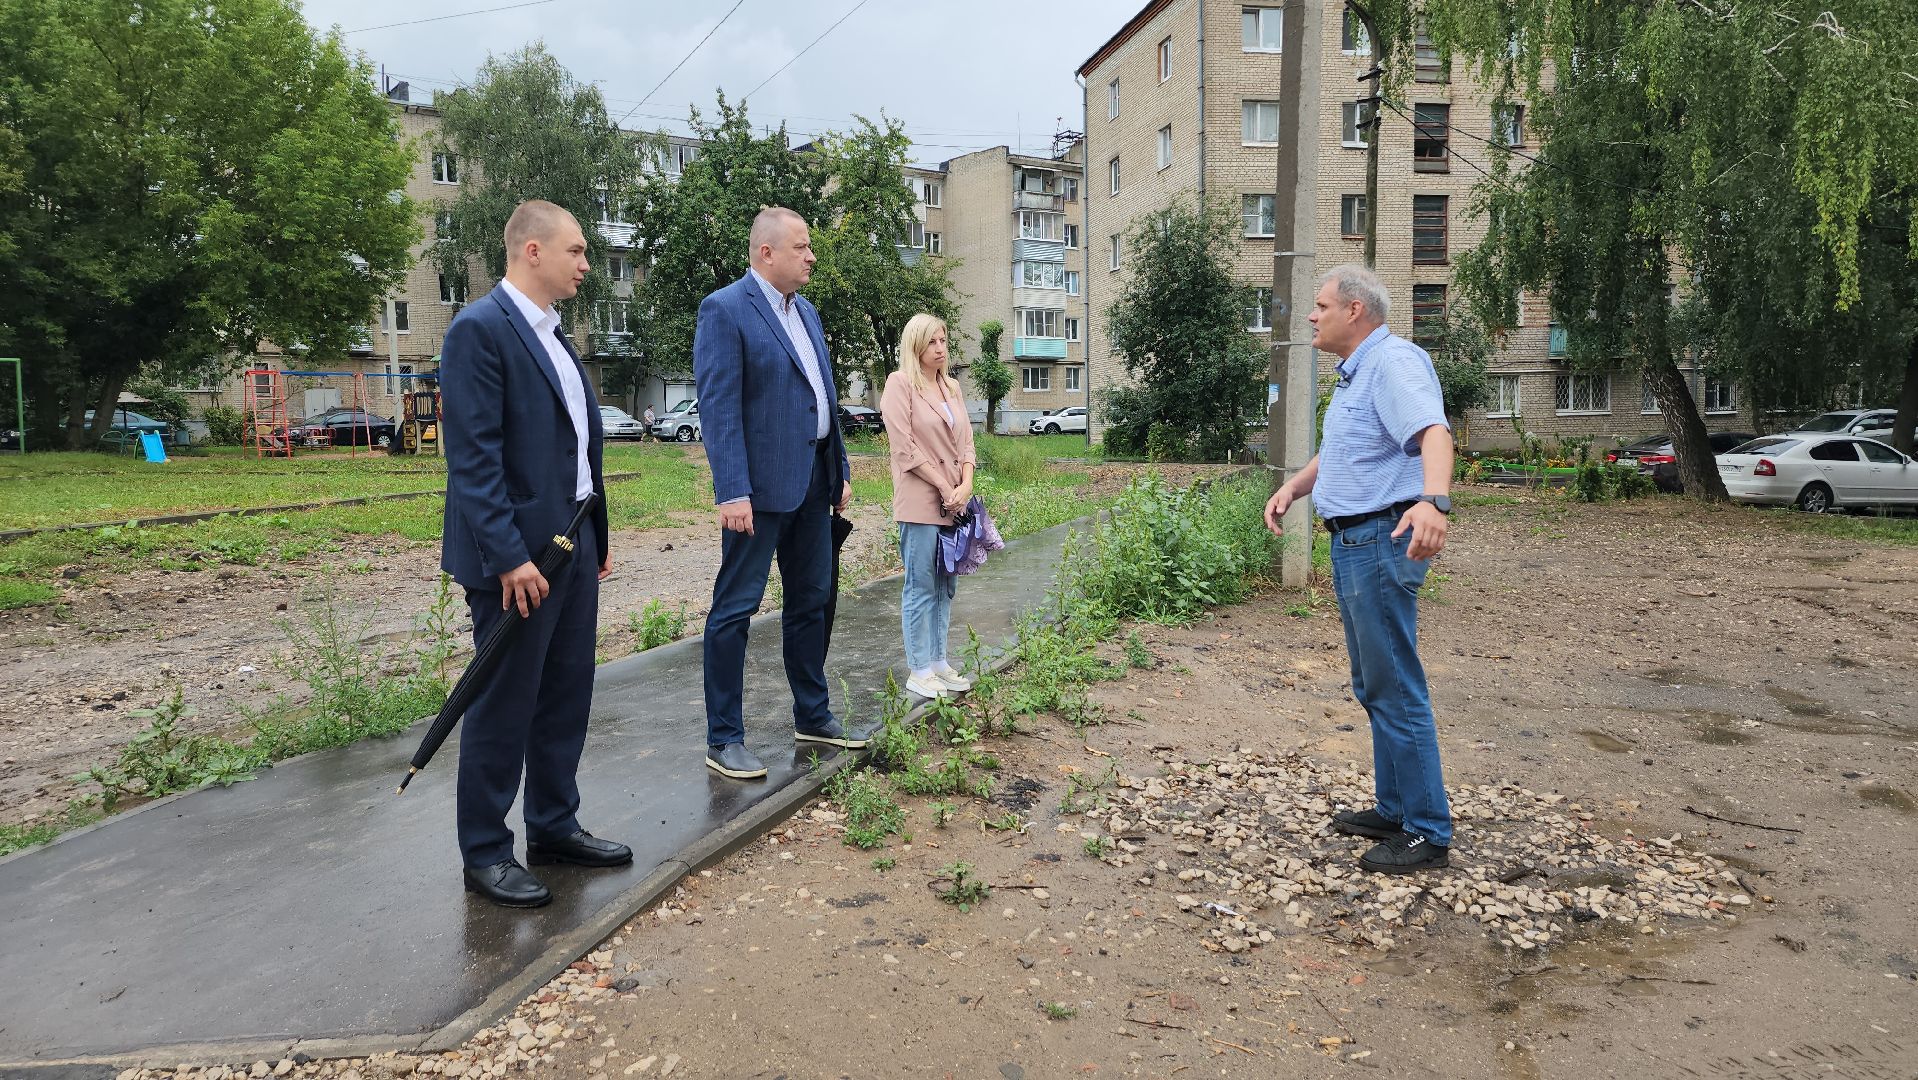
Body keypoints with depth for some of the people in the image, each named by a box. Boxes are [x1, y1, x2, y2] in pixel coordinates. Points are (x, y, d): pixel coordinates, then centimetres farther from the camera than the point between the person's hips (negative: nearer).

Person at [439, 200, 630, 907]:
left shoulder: (552, 334, 15)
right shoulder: (480, 329, -12)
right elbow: (473, 455, -19)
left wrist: (596, 537, 16)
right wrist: (509, 557, -22)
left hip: (574, 544, 9)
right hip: (518, 555, -9)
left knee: (566, 696, 15)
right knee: (504, 706, 2)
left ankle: (554, 827, 29)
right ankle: (485, 852, 17)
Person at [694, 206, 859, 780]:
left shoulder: (806, 312, 16)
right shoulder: (725, 310, -9)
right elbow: (719, 406, -16)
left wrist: (840, 471, 16)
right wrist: (732, 492, -22)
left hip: (813, 482, 9)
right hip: (760, 486, -8)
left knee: (811, 601, 15)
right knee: (735, 608, -1)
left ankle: (812, 716, 29)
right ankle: (724, 739, 8)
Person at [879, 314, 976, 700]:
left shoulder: (952, 386, 16)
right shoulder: (900, 383, -6)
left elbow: (966, 439, 15)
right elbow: (905, 447, -13)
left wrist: (966, 484, -2)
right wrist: (944, 488, -11)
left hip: (954, 502, 7)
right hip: (920, 502, -7)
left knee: (945, 586, 11)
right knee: (920, 588, -2)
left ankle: (938, 662, 20)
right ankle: (918, 672, 6)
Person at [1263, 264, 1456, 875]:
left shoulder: (1395, 361, -14)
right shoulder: (1355, 373, 19)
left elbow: (1433, 433, -32)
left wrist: (1434, 501, -49)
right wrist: (1293, 487, 17)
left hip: (1382, 542, -11)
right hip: (1352, 544, 11)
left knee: (1395, 689, -5)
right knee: (1372, 687, 17)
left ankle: (1428, 832, 6)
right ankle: (1394, 810, 29)